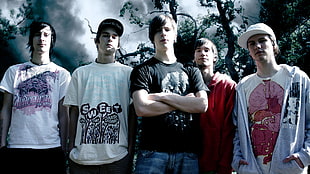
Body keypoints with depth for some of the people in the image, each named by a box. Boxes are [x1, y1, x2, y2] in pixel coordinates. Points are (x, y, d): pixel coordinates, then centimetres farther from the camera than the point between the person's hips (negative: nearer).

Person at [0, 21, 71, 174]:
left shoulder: (62, 74, 8)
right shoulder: (14, 71, 11)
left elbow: (63, 115, 5)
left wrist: (64, 149, 0)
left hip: (51, 146, -1)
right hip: (16, 146, 1)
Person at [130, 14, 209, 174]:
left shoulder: (191, 71, 16)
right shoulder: (142, 70, 7)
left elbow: (202, 105, 0)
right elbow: (141, 109, -9)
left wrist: (162, 96, -6)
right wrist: (184, 101, -2)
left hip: (188, 152, 3)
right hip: (153, 151, -2)